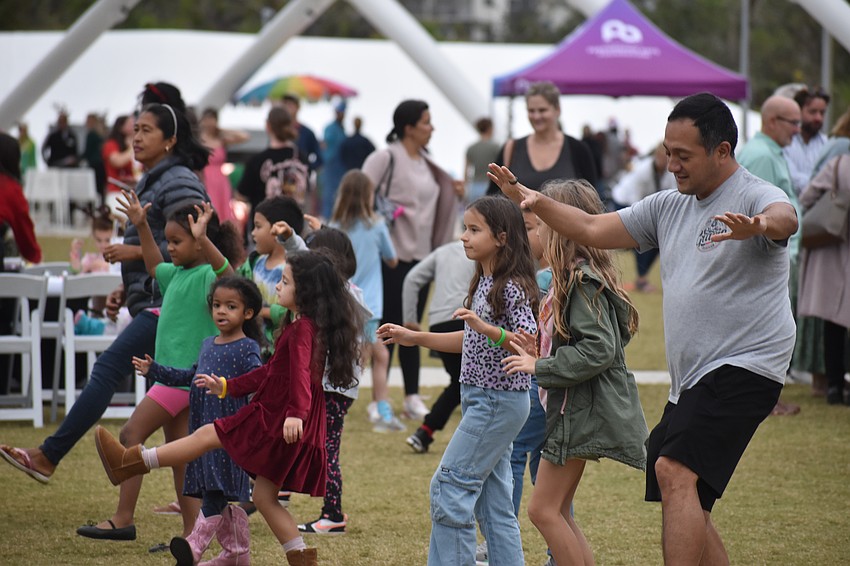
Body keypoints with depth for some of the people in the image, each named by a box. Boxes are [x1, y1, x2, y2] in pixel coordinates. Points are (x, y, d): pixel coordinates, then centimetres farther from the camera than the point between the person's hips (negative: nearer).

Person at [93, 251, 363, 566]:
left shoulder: (302, 329, -13)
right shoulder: (307, 327, 19)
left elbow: (300, 371, -30)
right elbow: (272, 372, 27)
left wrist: (296, 412, -44)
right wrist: (226, 387, 31)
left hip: (275, 420, -10)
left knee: (208, 435, -1)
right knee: (264, 497, 12)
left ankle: (129, 463, 5)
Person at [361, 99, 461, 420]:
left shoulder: (425, 163, 13)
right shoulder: (386, 158, -11)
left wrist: (451, 193, 6)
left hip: (421, 253, 7)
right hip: (392, 254, -7)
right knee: (387, 325, -3)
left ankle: (412, 397, 17)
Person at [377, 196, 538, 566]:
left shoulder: (512, 287, -16)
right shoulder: (484, 283, 13)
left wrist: (487, 328, -36)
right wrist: (415, 338, 19)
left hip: (498, 401, -10)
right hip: (481, 399, 10)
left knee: (449, 487, -10)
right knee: (491, 498, 9)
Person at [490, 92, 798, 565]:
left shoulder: (756, 196, -9)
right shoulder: (669, 207, 15)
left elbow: (785, 219, -33)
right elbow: (593, 229, 18)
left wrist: (758, 225, -57)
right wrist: (536, 202, 2)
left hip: (744, 366, -9)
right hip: (690, 380, 9)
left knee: (675, 471, -26)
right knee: (688, 511, 10)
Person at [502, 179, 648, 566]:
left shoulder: (583, 281, -17)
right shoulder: (572, 277, 14)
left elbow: (599, 349, -25)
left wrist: (540, 366, -19)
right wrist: (538, 351, 7)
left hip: (584, 410, -11)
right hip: (572, 406, 11)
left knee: (543, 509, -9)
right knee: (556, 512, 12)